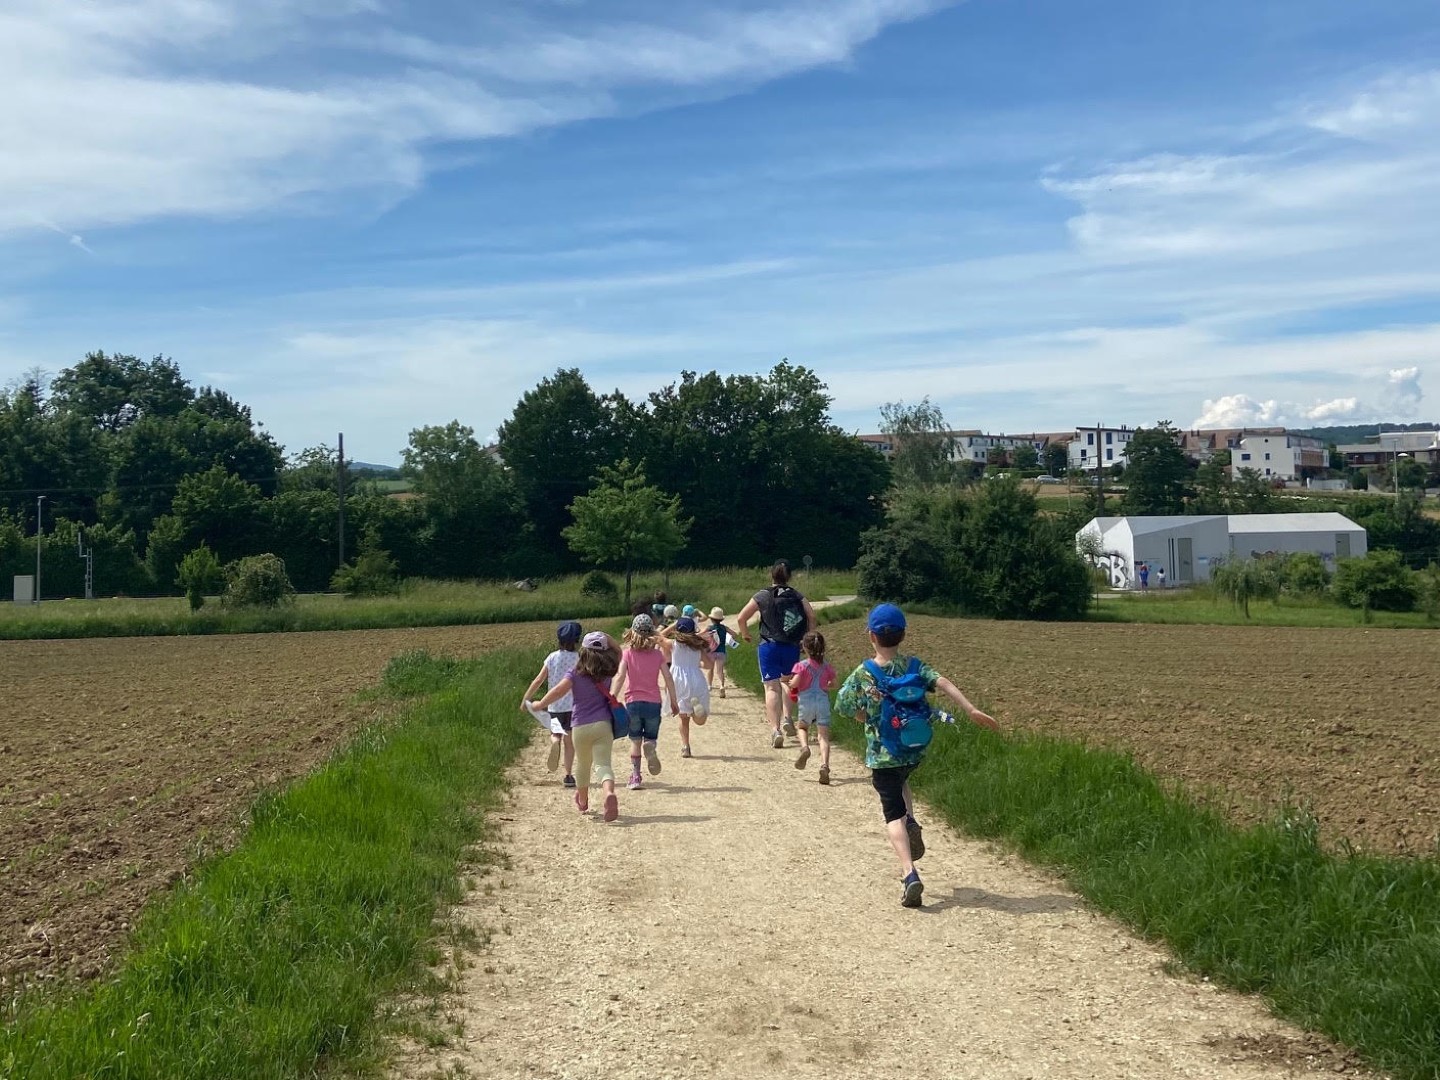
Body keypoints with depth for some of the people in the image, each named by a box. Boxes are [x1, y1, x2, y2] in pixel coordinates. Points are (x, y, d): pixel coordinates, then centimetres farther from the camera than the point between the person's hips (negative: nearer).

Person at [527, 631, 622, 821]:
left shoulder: (576, 672, -2)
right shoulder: (607, 673, 5)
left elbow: (559, 690, -16)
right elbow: (617, 656, 24)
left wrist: (541, 704, -6)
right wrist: (607, 640, 13)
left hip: (580, 727, 1)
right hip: (602, 725, 0)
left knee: (583, 764, 21)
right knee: (603, 763, -11)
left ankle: (582, 801, 43)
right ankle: (609, 793, -42)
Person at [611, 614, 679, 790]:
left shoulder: (627, 652, -2)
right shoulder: (658, 653, 2)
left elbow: (620, 677, -12)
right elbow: (668, 679, -1)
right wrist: (673, 702, 7)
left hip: (633, 702, 0)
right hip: (653, 702, 0)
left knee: (635, 740, 13)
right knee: (650, 738, 13)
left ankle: (635, 776, 6)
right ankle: (650, 746, -23)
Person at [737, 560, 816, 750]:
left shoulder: (762, 596, 1)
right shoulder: (797, 596, 5)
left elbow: (741, 618, -1)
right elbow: (811, 615, -8)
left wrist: (745, 635, 17)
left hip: (769, 647, -2)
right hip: (792, 647, 2)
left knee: (772, 687, -3)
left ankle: (775, 729, -14)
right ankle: (786, 717, 7)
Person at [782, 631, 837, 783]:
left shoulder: (802, 666, -5)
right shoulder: (826, 667, 7)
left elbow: (794, 683, -16)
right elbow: (833, 685, 14)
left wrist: (788, 683, 5)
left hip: (806, 701, -2)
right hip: (823, 701, 2)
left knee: (802, 727, 25)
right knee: (823, 735, 0)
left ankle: (805, 747, -4)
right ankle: (824, 765, -18)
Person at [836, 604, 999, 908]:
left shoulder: (861, 675, -9)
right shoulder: (914, 665, -3)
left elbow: (847, 709, 0)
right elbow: (943, 683, -16)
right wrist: (972, 710, -22)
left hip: (882, 754, -3)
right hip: (915, 750, 4)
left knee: (893, 814, -1)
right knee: (900, 781, 35)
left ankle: (909, 874, -18)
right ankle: (911, 822, 10)